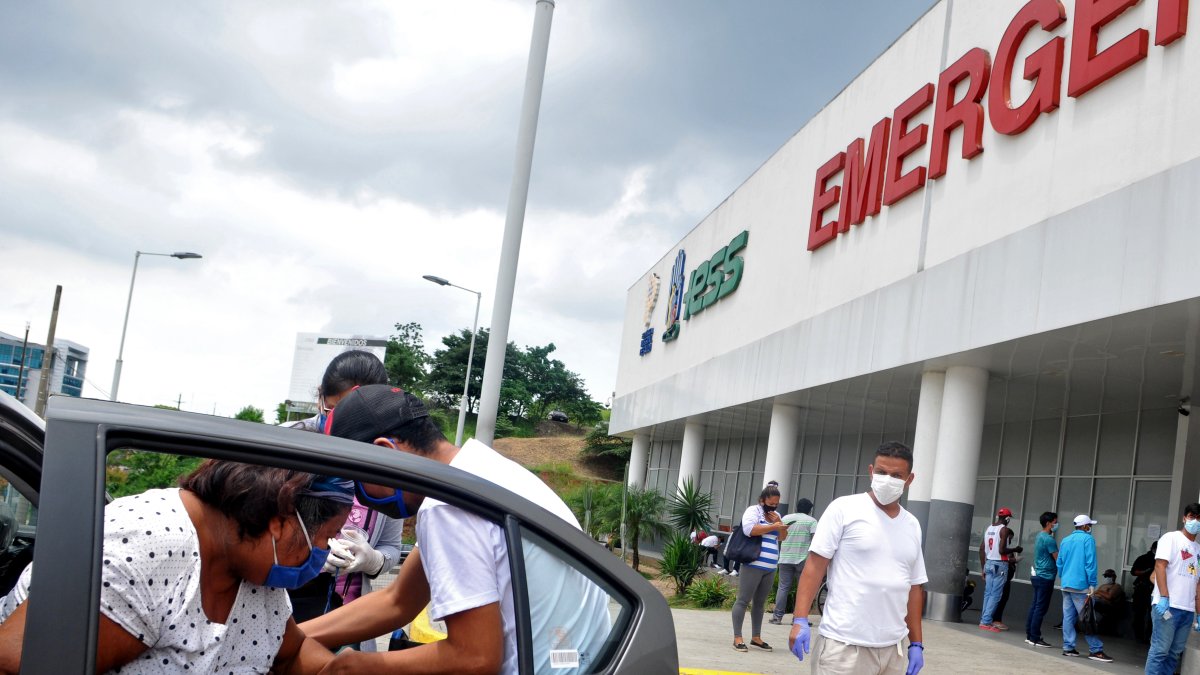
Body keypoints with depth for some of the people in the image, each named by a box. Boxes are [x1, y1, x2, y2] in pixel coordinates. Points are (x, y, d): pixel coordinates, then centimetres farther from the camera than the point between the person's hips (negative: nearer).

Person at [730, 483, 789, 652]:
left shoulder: (775, 514, 18)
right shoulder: (753, 510, -4)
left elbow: (783, 537, 19)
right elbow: (749, 529, -21)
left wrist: (780, 523, 0)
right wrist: (773, 526, -16)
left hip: (770, 567, 8)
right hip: (753, 565, -8)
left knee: (760, 602, 13)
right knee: (743, 600, -6)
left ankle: (756, 637, 20)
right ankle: (737, 638, -5)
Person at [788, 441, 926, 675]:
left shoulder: (912, 525, 13)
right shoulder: (845, 508, -3)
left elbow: (914, 587, 18)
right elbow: (815, 564, -6)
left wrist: (916, 643, 15)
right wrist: (800, 620, -15)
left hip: (892, 648, 6)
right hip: (844, 646, -5)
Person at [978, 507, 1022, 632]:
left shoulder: (989, 528, 11)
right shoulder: (1004, 530, -11)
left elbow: (982, 549, 12)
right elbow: (1002, 550, -19)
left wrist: (983, 568, 17)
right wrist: (1015, 549, -2)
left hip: (989, 563, 7)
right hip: (1000, 565, -7)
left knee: (988, 593, 10)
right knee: (996, 595, -4)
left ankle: (984, 619, 10)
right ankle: (986, 621, -7)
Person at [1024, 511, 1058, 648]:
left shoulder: (1040, 536, 15)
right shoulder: (1048, 539, -16)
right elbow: (1057, 559, -13)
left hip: (1038, 576, 9)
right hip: (1046, 577, -9)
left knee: (1035, 606, 11)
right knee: (1041, 608, -6)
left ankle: (1029, 635, 14)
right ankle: (1034, 638, -4)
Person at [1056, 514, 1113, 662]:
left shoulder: (1065, 540, 15)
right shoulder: (1088, 539, -5)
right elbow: (1090, 563, -12)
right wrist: (1092, 584, -11)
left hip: (1066, 585, 7)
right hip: (1081, 586, -6)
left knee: (1068, 617, 6)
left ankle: (1068, 647, 5)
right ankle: (1095, 649, -4)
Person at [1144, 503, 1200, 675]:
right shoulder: (1171, 538, 1)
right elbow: (1160, 566, -10)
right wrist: (1164, 597, -19)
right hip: (1168, 605, -6)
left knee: (1174, 653, 6)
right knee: (1160, 650, -7)